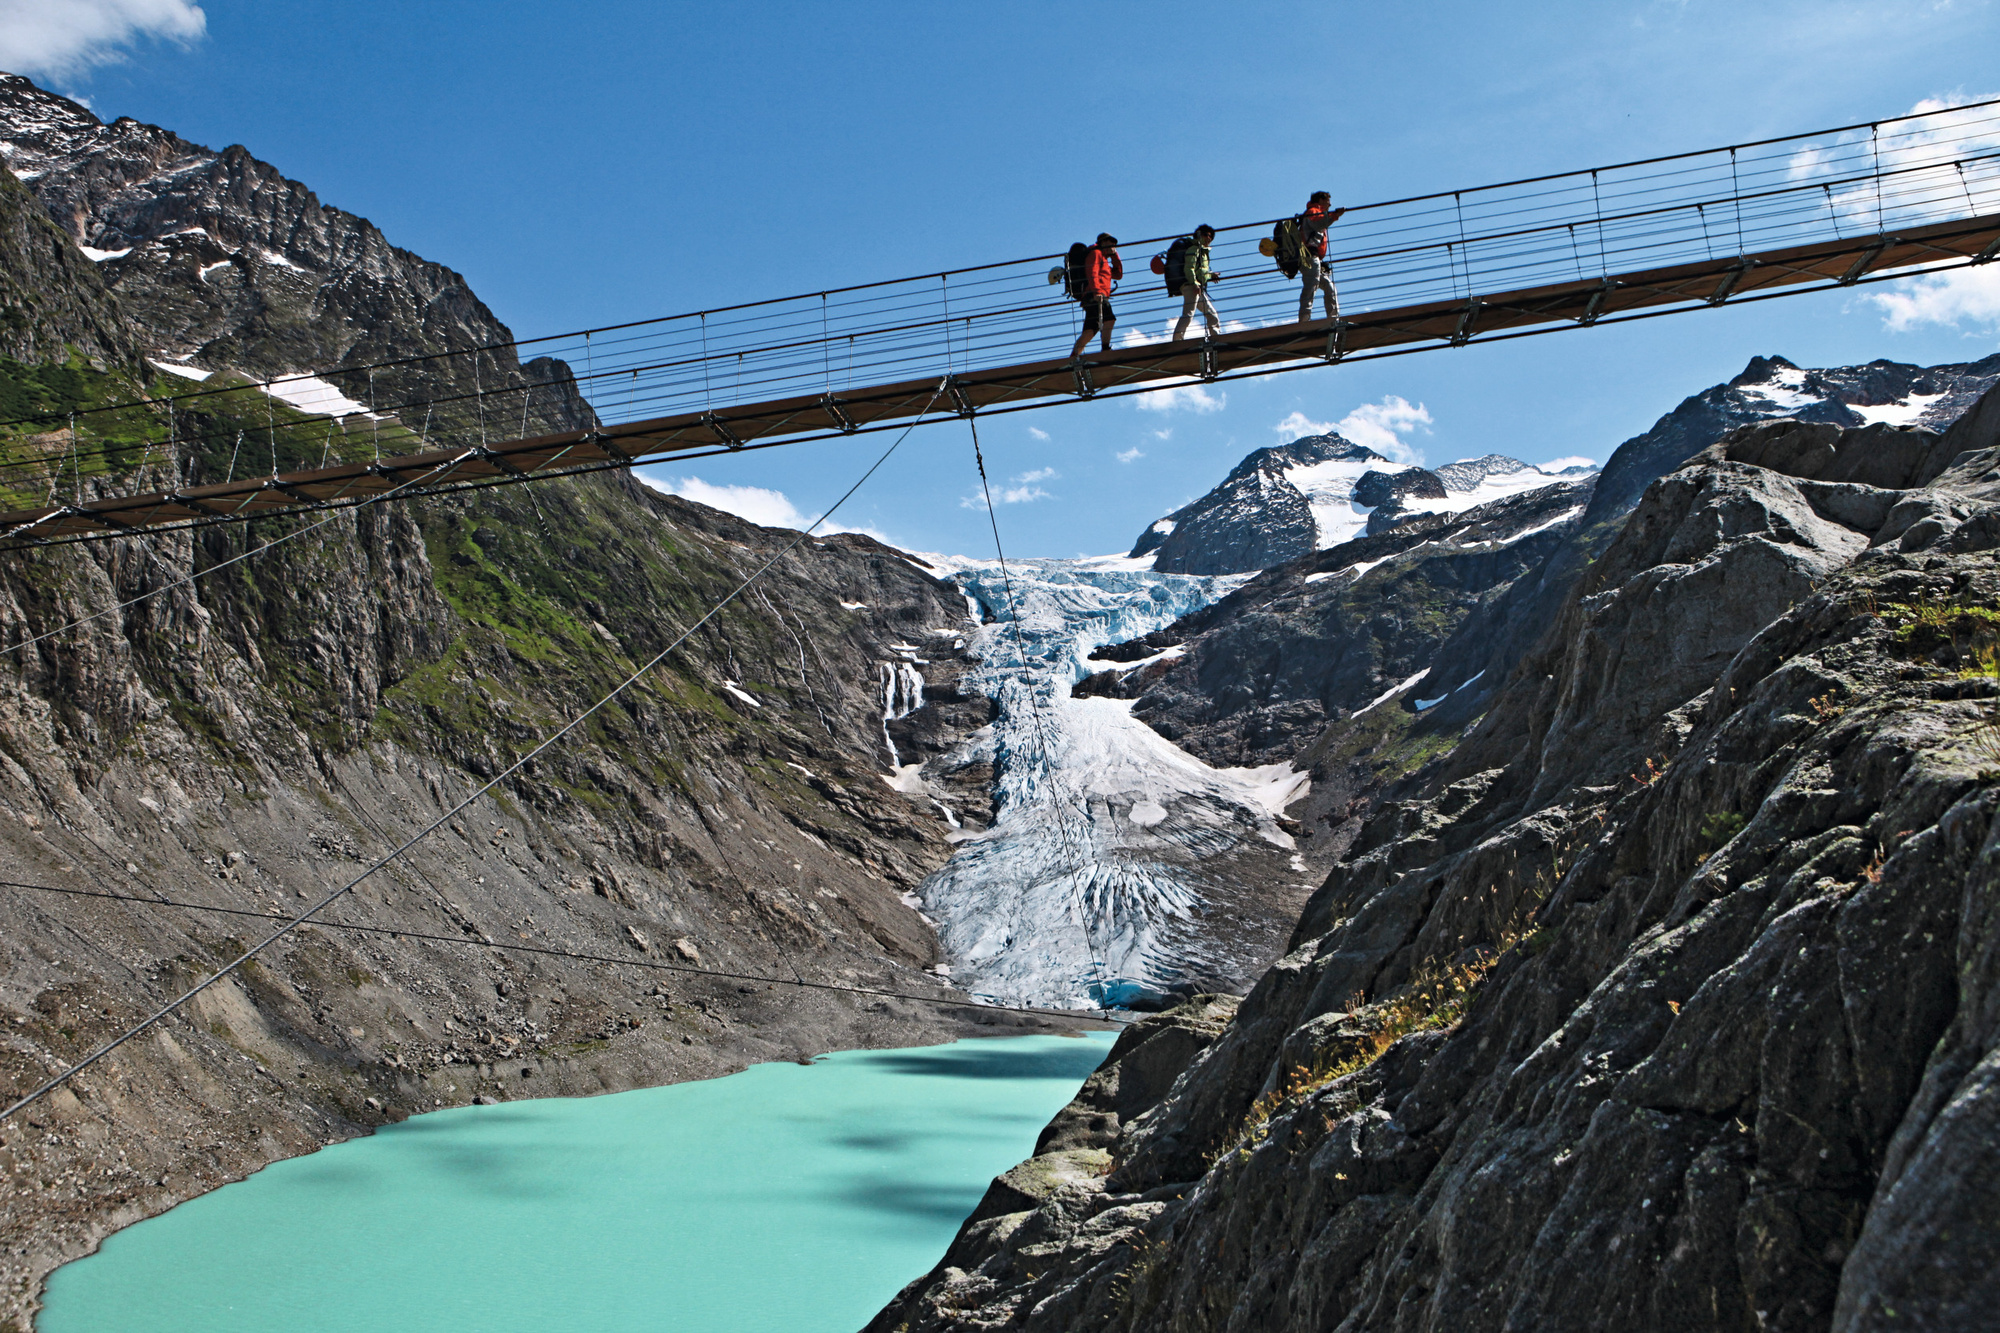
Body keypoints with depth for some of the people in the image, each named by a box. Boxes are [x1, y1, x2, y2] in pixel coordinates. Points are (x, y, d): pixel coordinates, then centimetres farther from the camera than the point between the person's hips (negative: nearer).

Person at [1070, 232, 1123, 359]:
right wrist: (1096, 291, -22)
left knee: (1089, 332, 2)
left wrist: (1114, 256, 30)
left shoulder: (1103, 260, 37)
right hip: (1094, 295, -10)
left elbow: (1118, 274, 36)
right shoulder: (1096, 253, 8)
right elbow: (1092, 273, -8)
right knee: (1109, 319, -25)